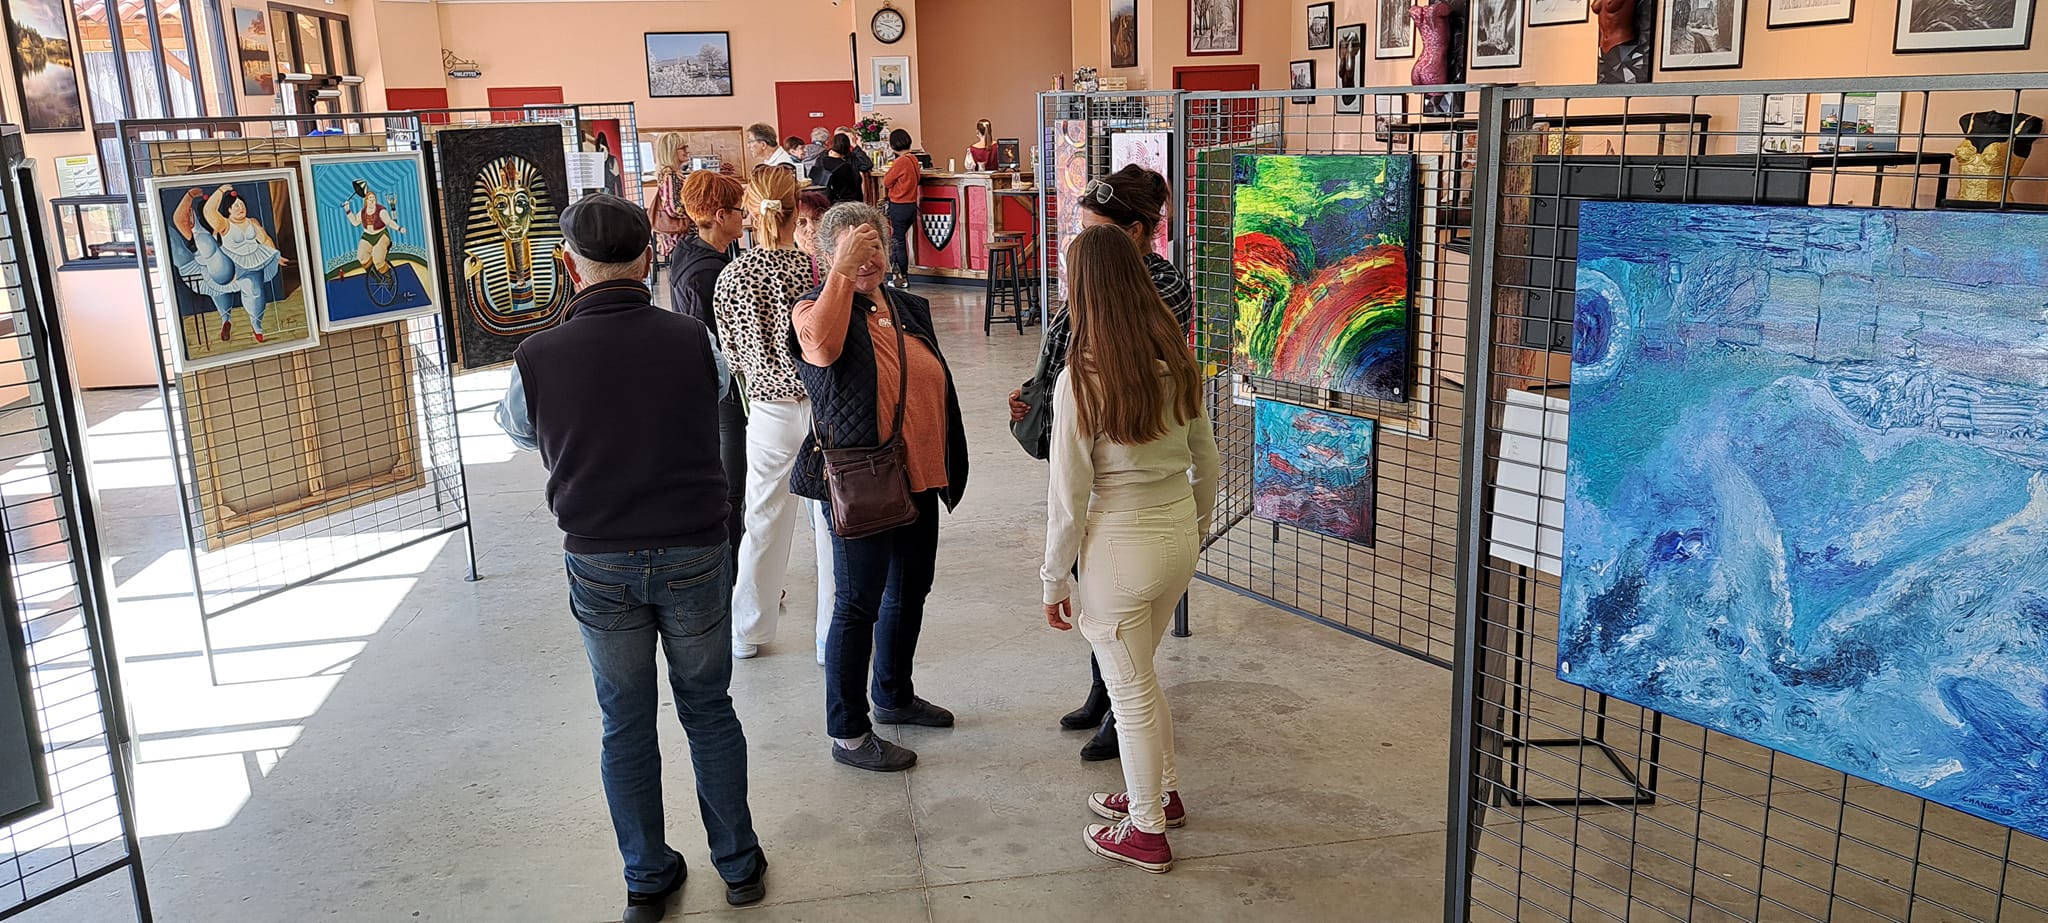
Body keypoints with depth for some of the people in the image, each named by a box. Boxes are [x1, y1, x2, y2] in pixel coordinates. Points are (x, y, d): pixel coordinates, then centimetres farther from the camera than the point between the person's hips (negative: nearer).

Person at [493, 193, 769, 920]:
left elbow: (515, 427, 10)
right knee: (708, 709, 16)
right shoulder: (693, 341, -11)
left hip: (599, 565, 0)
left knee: (626, 724, 14)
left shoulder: (537, 359, -11)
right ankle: (738, 863, 28)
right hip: (693, 555, 0)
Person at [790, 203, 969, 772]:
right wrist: (842, 273, -34)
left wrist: (949, 465, 19)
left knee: (911, 589, 20)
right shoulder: (816, 308, -9)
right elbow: (822, 346, -35)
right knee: (860, 603, 0)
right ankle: (848, 734, 12)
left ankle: (895, 695, 40)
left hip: (919, 477, 8)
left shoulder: (911, 309, 11)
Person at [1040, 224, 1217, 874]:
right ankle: (1162, 791, 42)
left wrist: (1055, 580, -3)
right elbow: (1207, 461, 8)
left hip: (1121, 543, -6)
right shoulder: (1177, 362, -2)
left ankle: (1146, 832, 27)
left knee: (1131, 689, 11)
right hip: (1178, 530, 6)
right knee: (1138, 672, 26)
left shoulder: (1081, 380, -19)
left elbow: (1069, 497, -15)